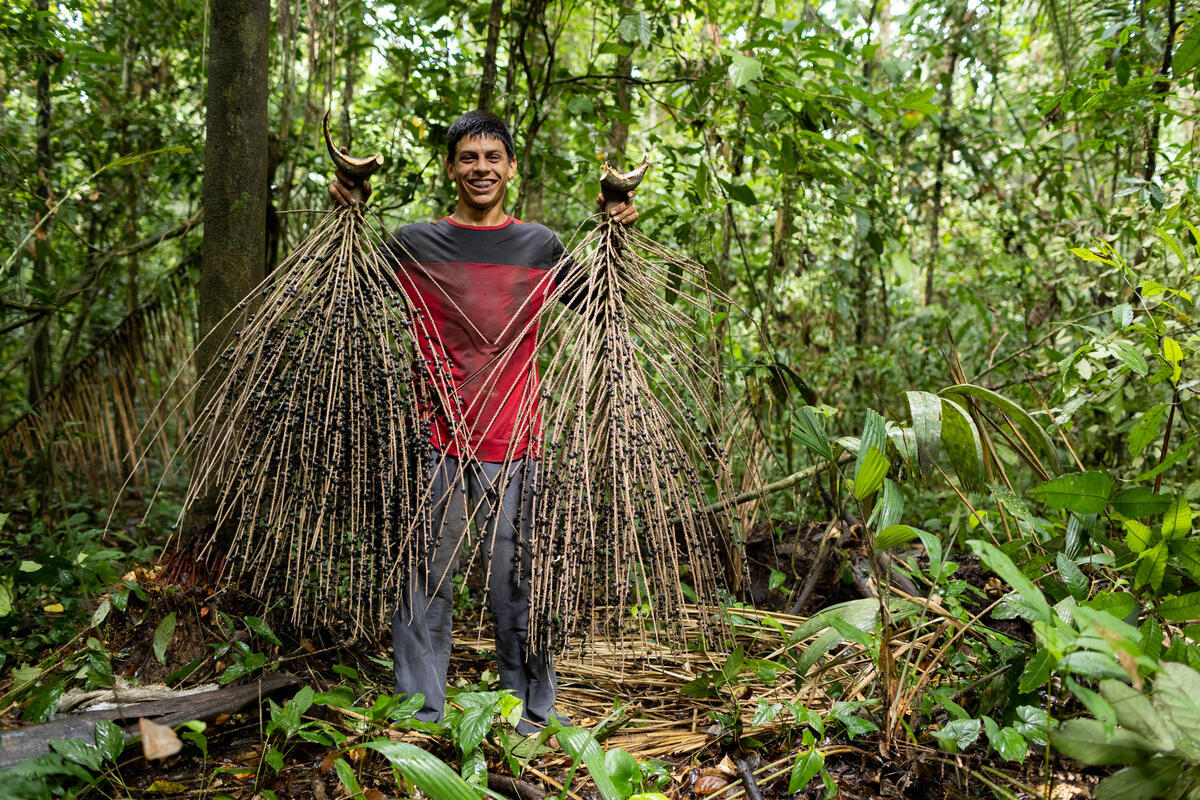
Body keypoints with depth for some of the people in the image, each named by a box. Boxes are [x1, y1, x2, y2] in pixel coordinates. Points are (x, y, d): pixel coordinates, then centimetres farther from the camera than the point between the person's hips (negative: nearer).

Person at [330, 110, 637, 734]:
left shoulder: (540, 247, 7)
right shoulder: (414, 243, 4)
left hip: (513, 444, 1)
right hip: (433, 437, 0)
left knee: (516, 579, 9)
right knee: (425, 580, 7)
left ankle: (532, 712, 25)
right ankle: (419, 715, 22)